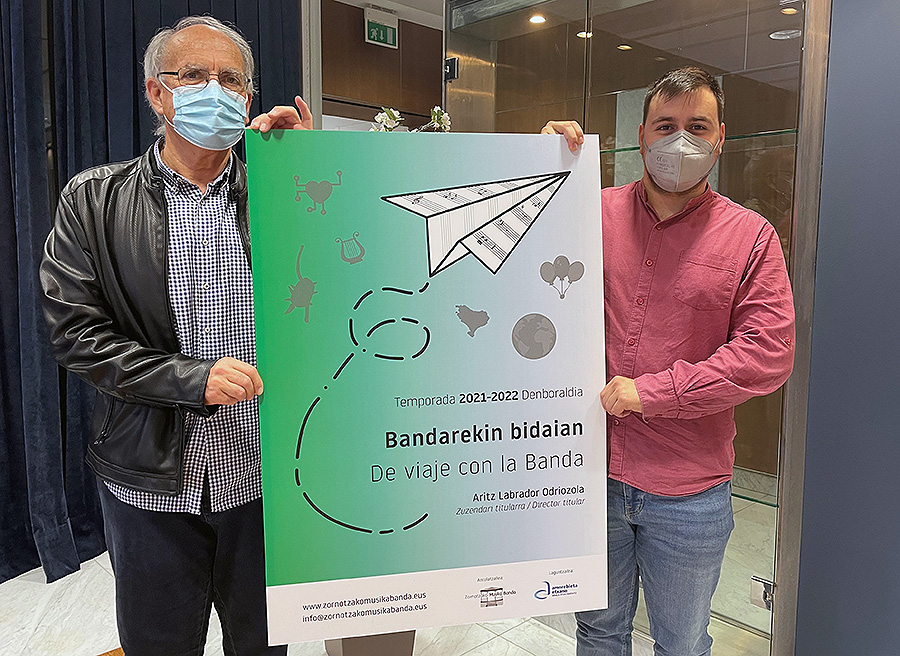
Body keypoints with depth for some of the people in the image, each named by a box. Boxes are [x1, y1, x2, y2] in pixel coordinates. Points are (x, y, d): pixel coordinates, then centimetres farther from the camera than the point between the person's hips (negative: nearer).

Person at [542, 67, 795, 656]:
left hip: (689, 495, -1)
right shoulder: (596, 212, 0)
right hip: (592, 470, 1)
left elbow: (769, 352, -10)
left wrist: (650, 391, -17)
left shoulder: (751, 236, -3)